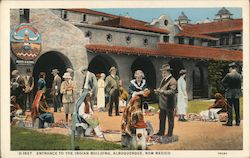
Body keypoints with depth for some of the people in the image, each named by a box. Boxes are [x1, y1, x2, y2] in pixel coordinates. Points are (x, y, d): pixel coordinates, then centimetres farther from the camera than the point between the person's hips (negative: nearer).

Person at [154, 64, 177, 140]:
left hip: (169, 104, -9)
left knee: (170, 119, 5)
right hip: (162, 103, 9)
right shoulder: (163, 79, 12)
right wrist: (158, 90, 1)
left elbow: (172, 91, -24)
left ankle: (169, 134, 14)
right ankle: (161, 132, 29)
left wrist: (163, 91, -30)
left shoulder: (172, 81, -16)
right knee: (162, 118, 17)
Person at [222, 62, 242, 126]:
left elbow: (223, 82, -3)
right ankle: (238, 122, 14)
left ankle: (230, 122, -2)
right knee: (237, 108, 10)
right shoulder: (239, 76, 0)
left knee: (230, 108, 0)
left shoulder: (228, 75, -11)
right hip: (237, 93, 4)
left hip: (230, 93, -4)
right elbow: (240, 85, 2)